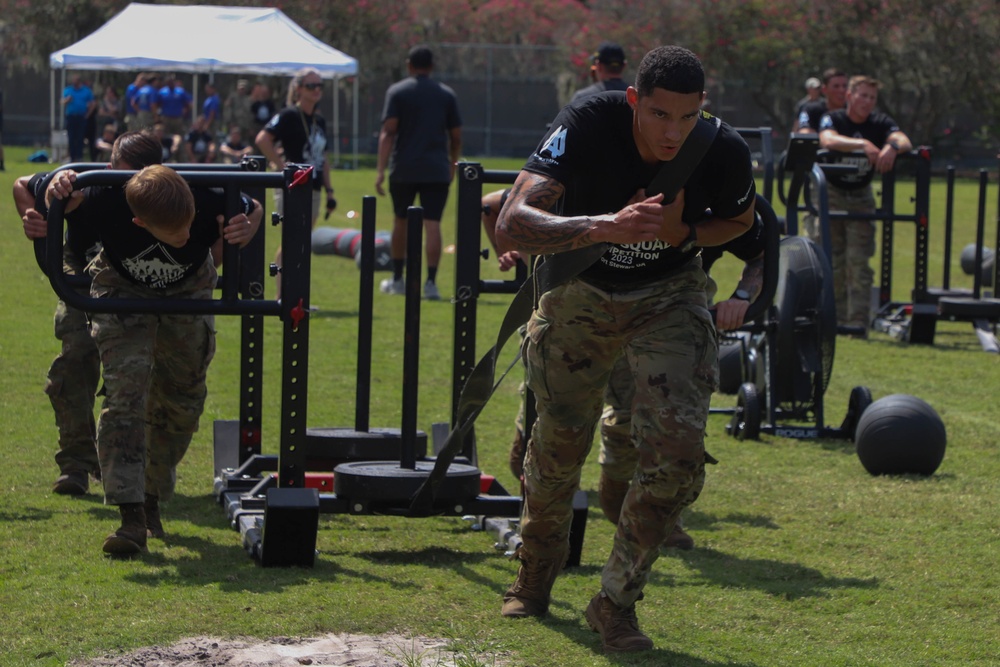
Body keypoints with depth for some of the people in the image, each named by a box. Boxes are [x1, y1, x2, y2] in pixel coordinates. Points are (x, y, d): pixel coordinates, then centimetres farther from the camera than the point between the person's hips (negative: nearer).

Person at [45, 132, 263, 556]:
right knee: (126, 390, -19)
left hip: (187, 293, 2)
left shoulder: (211, 203, -37)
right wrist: (57, 191, -45)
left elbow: (253, 210, -12)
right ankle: (132, 518, -23)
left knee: (180, 401, 6)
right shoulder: (106, 203, -39)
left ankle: (153, 496, 29)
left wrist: (247, 229, -36)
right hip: (124, 292, -2)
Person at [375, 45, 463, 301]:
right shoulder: (446, 95, 6)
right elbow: (456, 137, 7)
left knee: (401, 221, 16)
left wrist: (381, 169, -12)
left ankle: (397, 279, 25)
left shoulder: (397, 92, 0)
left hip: (404, 169, -1)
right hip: (437, 170, 1)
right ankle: (431, 283, -14)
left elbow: (388, 131, -10)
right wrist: (452, 165, 23)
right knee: (432, 224, -4)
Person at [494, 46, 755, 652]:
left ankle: (617, 600, 3)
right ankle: (536, 576, 41)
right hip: (580, 293, 0)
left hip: (670, 298, 0)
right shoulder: (589, 124, -32)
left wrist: (683, 235, -22)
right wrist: (605, 227, -57)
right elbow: (513, 225, -41)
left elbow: (740, 221, 0)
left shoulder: (726, 153, -25)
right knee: (558, 446, 12)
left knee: (678, 454, -16)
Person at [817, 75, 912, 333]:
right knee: (832, 261, 0)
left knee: (859, 260, -8)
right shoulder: (833, 120, -13)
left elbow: (904, 141, -24)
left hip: (861, 197, 1)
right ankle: (835, 318, 10)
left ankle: (858, 321, -10)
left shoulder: (880, 123, -6)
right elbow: (828, 140, -36)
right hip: (831, 194, -1)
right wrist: (862, 144, -51)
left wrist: (892, 147, -48)